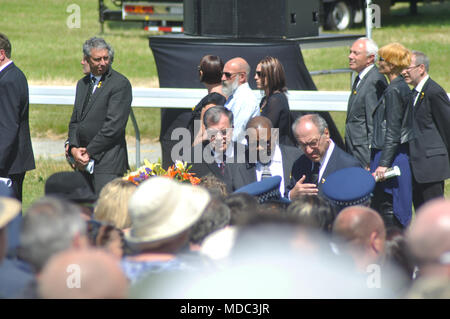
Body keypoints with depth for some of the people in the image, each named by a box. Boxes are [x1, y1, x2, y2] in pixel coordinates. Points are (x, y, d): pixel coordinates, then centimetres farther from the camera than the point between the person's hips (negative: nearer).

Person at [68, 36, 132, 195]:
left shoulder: (120, 84, -6)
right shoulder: (83, 84, 19)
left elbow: (114, 124, -13)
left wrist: (88, 152, -11)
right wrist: (74, 148, -1)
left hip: (108, 163, -7)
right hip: (84, 164, 7)